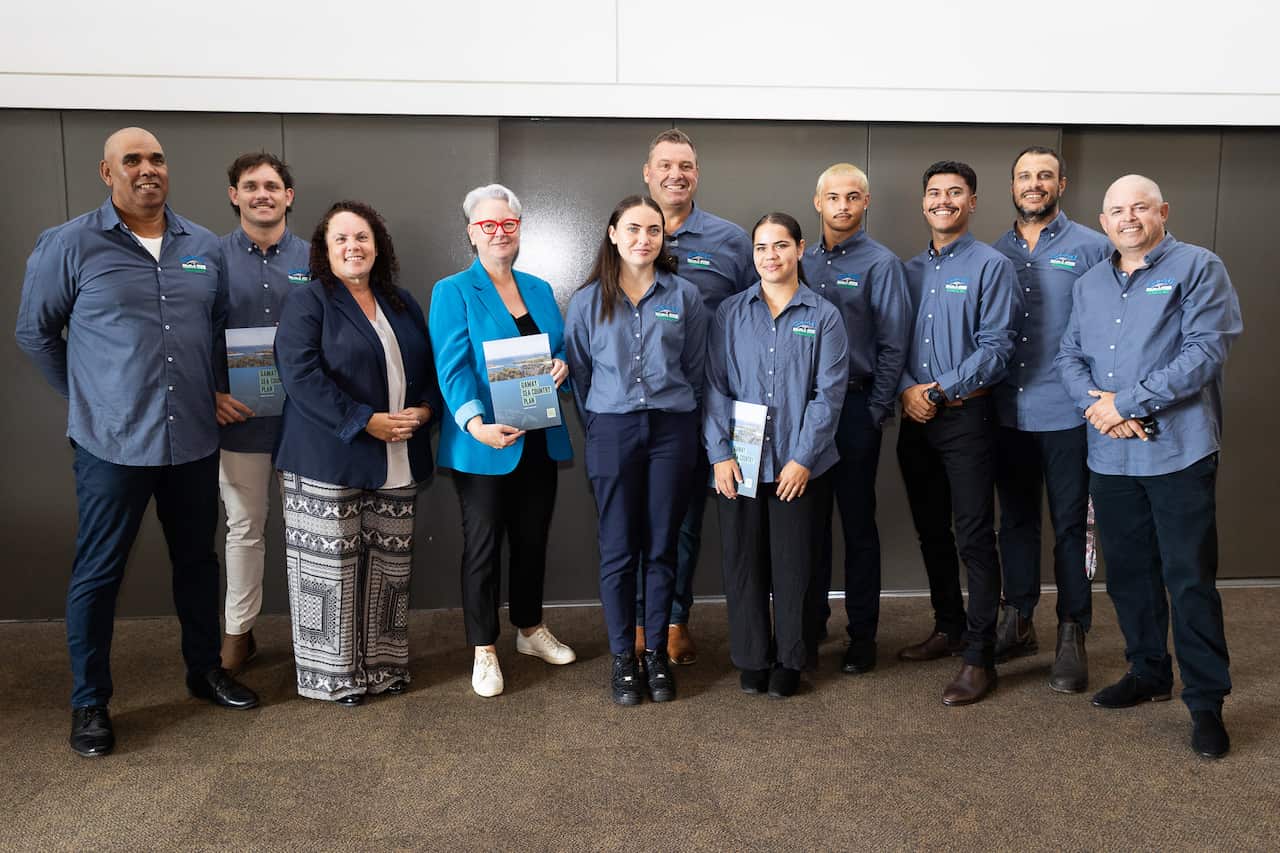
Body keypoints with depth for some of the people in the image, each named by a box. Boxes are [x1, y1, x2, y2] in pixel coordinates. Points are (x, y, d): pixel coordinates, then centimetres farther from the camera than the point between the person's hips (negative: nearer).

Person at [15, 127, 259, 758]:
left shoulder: (204, 248, 6)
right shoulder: (70, 244, -5)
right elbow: (34, 332, 4)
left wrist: (208, 392, 12)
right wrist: (88, 397, 6)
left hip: (194, 439, 4)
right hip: (112, 444, -4)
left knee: (197, 559, 15)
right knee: (98, 574, 6)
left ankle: (205, 670, 32)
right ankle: (89, 702, 21)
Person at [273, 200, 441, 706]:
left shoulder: (402, 304, 14)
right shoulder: (307, 303, -4)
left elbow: (429, 366, 18)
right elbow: (300, 374, -16)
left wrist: (423, 409, -4)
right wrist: (367, 422, -19)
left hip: (396, 463, 6)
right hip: (326, 463, -5)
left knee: (389, 565, 11)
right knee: (330, 566, 1)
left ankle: (383, 663, 25)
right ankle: (332, 674, 15)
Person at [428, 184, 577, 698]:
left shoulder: (540, 290, 12)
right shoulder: (452, 292, -5)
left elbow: (562, 351, 15)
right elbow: (453, 366, -18)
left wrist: (562, 365, -11)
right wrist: (475, 422, -34)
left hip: (539, 441, 5)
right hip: (484, 444, -5)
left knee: (532, 539, 16)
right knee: (483, 545, 5)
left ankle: (531, 630, 34)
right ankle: (484, 651, 18)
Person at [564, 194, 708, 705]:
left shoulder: (684, 296, 4)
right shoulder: (587, 301, 4)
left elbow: (695, 370, 9)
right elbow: (579, 372, 10)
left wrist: (678, 422, 9)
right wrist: (597, 428, 8)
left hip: (672, 429, 1)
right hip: (612, 432, 0)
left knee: (661, 547, 7)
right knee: (619, 549, 3)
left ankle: (656, 654, 20)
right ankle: (622, 657, 16)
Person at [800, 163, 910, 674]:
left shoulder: (881, 263, -2)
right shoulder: (803, 262, 11)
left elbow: (892, 345, -6)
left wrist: (876, 413, -10)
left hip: (855, 408, -4)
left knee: (858, 524, 4)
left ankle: (862, 635, 15)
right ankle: (811, 623, 24)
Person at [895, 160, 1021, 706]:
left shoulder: (991, 266, -3)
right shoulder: (910, 270, 13)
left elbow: (995, 347, -11)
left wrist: (941, 390, -15)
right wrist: (907, 389, -8)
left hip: (965, 416, -6)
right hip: (916, 417, 6)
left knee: (974, 538, -5)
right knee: (931, 531, 14)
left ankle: (979, 657, 3)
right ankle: (949, 628, 31)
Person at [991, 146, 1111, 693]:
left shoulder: (1091, 247, -1)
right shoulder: (994, 253, 9)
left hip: (1066, 414, -3)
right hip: (1008, 412, 4)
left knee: (1070, 525, 4)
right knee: (1015, 521, 13)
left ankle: (1072, 636, 18)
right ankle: (1017, 623, 28)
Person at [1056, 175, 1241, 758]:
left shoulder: (1198, 268, -3)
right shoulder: (1090, 285, 15)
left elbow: (1205, 351, -13)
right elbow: (1068, 356, 11)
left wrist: (1126, 401, -15)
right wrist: (1094, 403, -9)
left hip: (1178, 452, -5)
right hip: (1110, 456, 6)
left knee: (1190, 580, -2)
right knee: (1127, 573, 14)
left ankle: (1206, 702, 10)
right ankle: (1148, 672, 32)